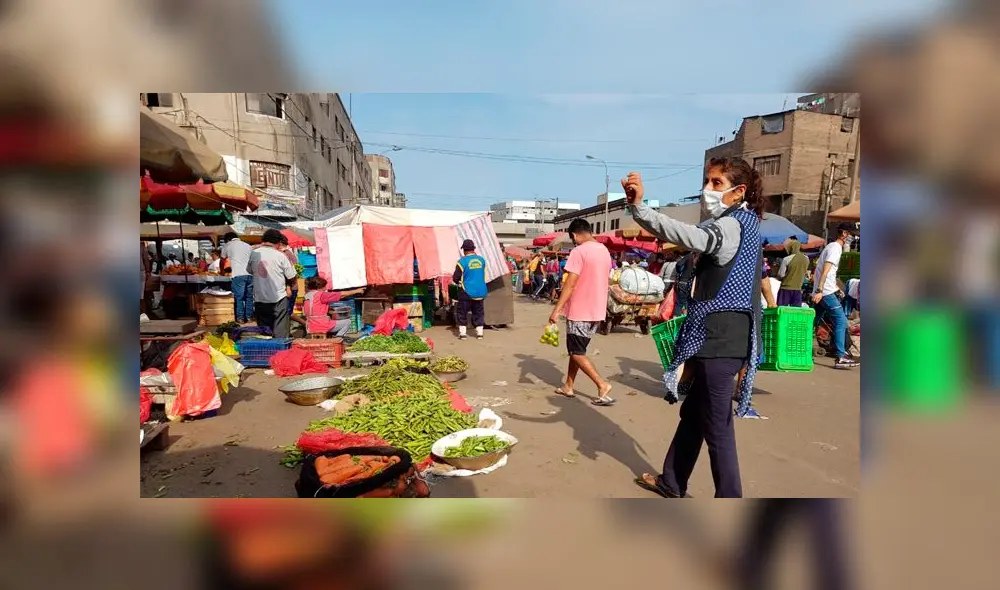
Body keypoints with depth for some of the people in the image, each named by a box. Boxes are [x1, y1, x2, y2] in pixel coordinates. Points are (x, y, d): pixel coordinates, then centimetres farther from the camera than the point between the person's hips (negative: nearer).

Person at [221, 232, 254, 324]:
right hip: (250, 274, 4)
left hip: (238, 275, -4)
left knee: (238, 297, 3)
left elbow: (222, 261, 26)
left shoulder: (227, 245, 14)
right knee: (249, 296, 12)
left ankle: (240, 318, 4)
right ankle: (248, 317, 16)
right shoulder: (247, 245, 22)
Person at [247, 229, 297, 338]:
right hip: (278, 298, -4)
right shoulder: (280, 255, -11)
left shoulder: (254, 254, -1)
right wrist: (288, 286, 14)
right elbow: (292, 278, -7)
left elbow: (249, 271, 15)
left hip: (259, 299, 4)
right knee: (280, 333, 3)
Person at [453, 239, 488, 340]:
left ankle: (462, 333, 9)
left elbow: (455, 278, -9)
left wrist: (459, 282, 11)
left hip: (466, 292, -4)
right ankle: (479, 332, 14)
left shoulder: (462, 261, -13)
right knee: (479, 312, 13)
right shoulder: (481, 260, 1)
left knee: (462, 313, 9)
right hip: (480, 292, 4)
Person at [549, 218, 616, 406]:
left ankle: (602, 385, -6)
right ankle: (568, 386, 25)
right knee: (577, 349, 18)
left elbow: (570, 284, -20)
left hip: (580, 311, -8)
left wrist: (557, 309, -19)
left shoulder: (579, 251, -15)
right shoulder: (605, 251, 11)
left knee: (577, 353, 2)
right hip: (597, 310, 8)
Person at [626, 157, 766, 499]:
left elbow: (689, 237, -36)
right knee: (693, 413, 19)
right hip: (720, 337, 11)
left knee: (716, 424, -2)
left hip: (719, 340, -11)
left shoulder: (732, 226, -14)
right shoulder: (742, 225, 20)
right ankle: (671, 483, 34)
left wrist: (638, 207, -46)